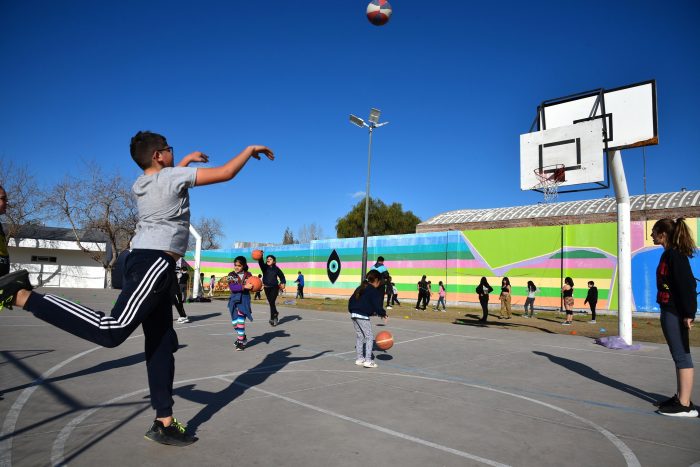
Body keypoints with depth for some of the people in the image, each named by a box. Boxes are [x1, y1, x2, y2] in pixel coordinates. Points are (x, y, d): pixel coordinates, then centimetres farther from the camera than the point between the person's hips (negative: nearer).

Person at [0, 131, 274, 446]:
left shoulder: (140, 184, 18)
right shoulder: (174, 176, -5)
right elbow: (225, 173, -6)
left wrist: (185, 162, 46)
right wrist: (250, 150, 7)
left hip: (146, 261, 9)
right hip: (155, 261, -9)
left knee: (162, 343, 8)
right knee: (111, 331, -18)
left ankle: (164, 423, 12)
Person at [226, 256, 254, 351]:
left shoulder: (248, 275, 0)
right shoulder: (231, 275, -2)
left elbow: (252, 286, 10)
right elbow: (232, 287, -16)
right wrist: (244, 286, -27)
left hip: (244, 299, -2)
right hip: (234, 299, 2)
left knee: (241, 320, -11)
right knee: (234, 321, 10)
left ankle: (241, 341, 1)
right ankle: (242, 337, 33)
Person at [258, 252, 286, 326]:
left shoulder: (276, 269, -2)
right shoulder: (264, 267, 0)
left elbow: (282, 277, 11)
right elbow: (260, 262, -22)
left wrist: (282, 283, -3)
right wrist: (260, 257, -41)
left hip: (274, 287, -3)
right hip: (267, 288, 3)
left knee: (272, 302, -12)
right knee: (271, 303, 12)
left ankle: (272, 318, -6)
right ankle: (275, 314, 33)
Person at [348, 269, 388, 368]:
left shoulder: (360, 288, 16)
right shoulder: (373, 291, -9)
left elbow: (351, 300, 19)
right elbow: (376, 305, -13)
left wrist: (352, 310, 26)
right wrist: (383, 314, -1)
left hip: (354, 314, 8)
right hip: (363, 316, -8)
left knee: (359, 336, 16)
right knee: (369, 337, 0)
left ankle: (359, 358, 21)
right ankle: (368, 360, -4)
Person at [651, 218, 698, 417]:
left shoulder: (674, 254, -15)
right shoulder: (670, 253, 14)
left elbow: (686, 285, -20)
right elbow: (684, 283, 17)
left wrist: (688, 313, -20)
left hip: (675, 312, -10)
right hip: (670, 311, 10)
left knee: (681, 356, -5)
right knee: (679, 356, 15)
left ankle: (685, 405, 0)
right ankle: (680, 397, 25)